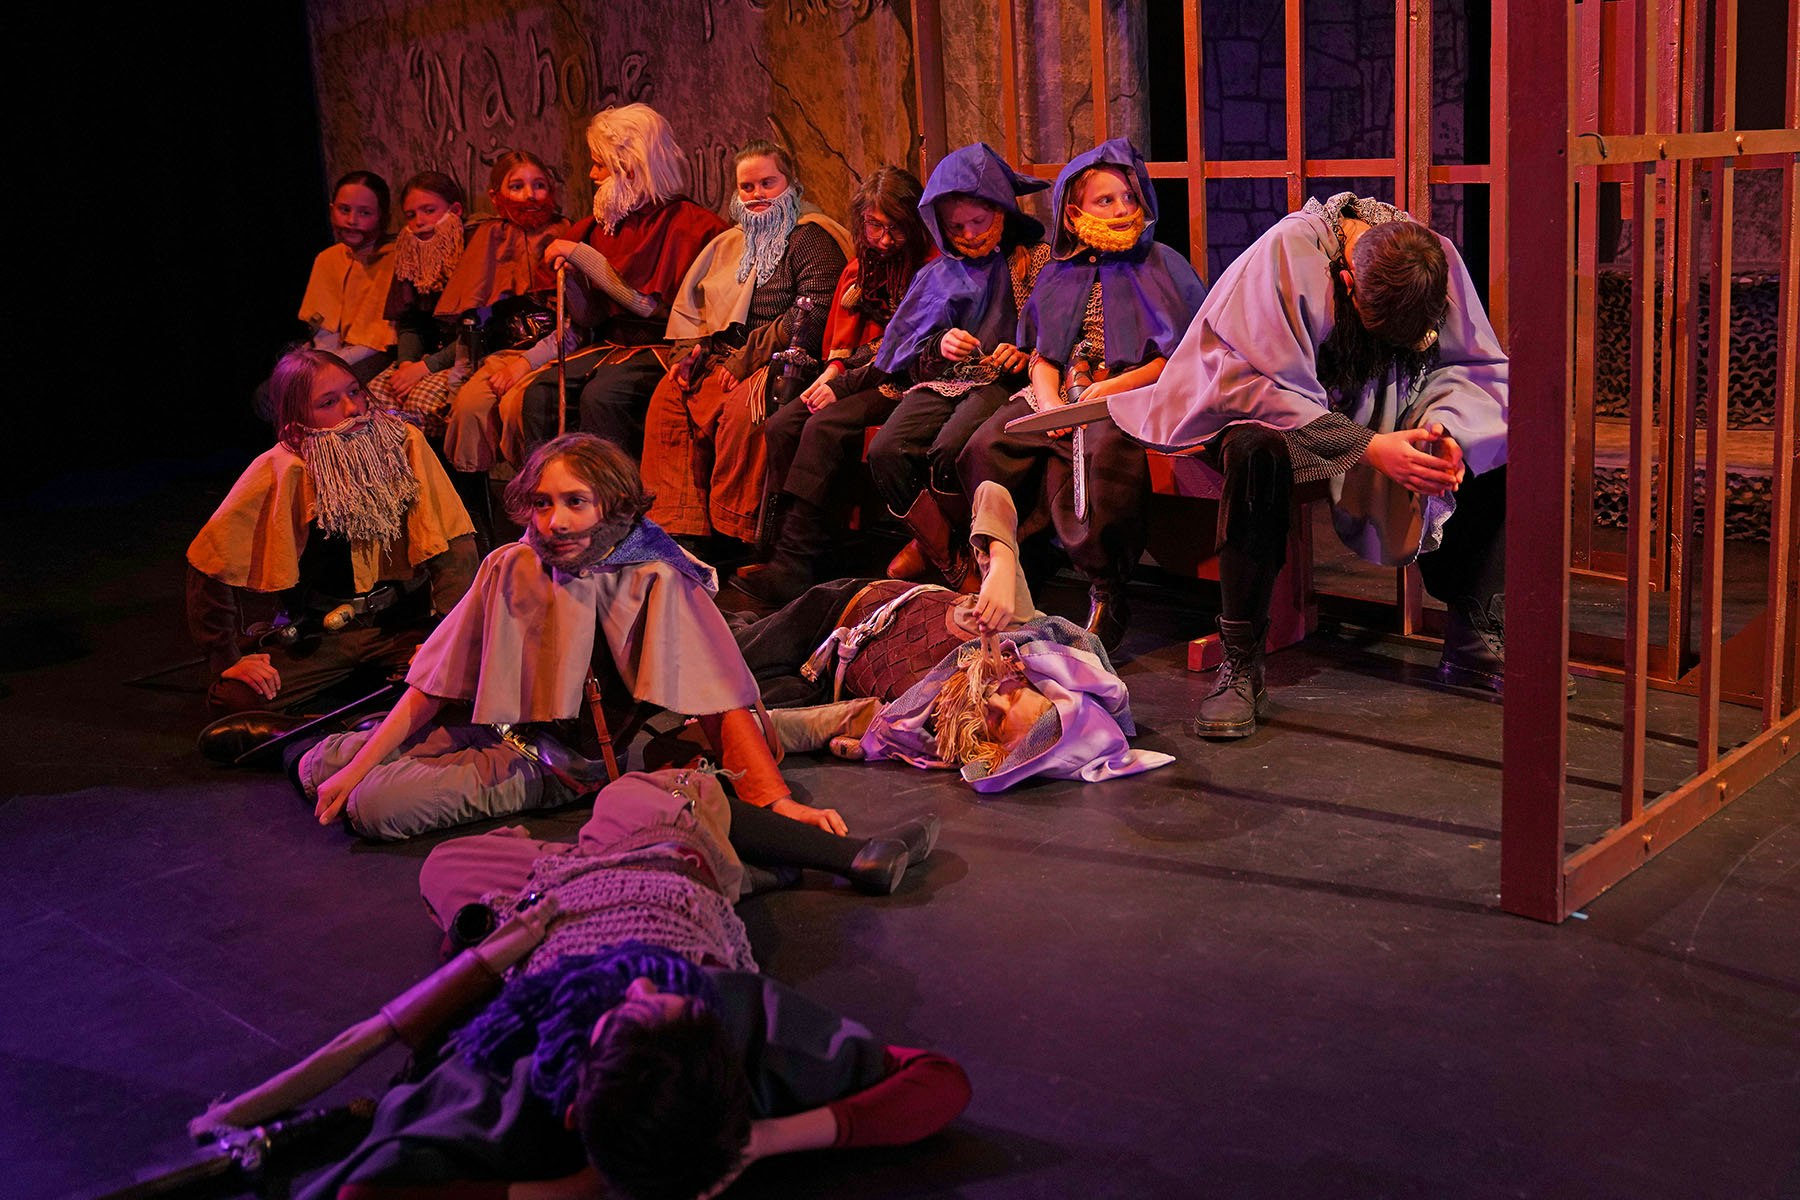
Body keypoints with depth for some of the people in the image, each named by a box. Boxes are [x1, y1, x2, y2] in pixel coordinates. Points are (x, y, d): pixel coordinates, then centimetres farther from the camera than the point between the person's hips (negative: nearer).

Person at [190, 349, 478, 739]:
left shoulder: (403, 443, -8)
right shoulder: (281, 471, -11)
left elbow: (454, 546, -7)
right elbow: (214, 562, -5)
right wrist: (230, 659, -10)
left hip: (402, 623, 0)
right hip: (317, 633, 0)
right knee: (236, 697, -24)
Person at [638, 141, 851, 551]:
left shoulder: (810, 236, -1)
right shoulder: (730, 243, 23)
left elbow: (814, 313, -14)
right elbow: (689, 306, 26)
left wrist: (745, 361, -16)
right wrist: (690, 354, 4)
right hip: (722, 359, 7)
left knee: (740, 408, -34)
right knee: (668, 396, -16)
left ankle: (731, 529, -24)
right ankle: (678, 526, -16)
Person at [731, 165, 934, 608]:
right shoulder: (859, 268, 17)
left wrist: (844, 384, -14)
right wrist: (831, 374, -1)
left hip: (901, 387, -7)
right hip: (855, 380, 8)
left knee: (826, 426, -30)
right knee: (781, 425, -16)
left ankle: (794, 566, -30)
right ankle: (791, 551, -20)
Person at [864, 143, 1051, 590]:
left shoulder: (1036, 261, 10)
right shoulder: (937, 275, 20)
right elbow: (907, 358, 16)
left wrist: (1026, 357, -14)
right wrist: (939, 347, -5)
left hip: (1004, 383, -4)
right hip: (943, 382, 4)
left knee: (950, 450, -35)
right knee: (885, 451, -26)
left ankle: (928, 547, -4)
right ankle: (958, 569, -15)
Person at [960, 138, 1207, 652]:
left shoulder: (1161, 264, 6)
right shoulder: (1060, 275, 19)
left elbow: (1181, 355, -2)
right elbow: (1042, 354, 17)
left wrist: (1114, 387, -13)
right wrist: (1049, 400, -5)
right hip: (1063, 395, 5)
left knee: (1105, 450, -39)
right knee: (986, 448, -22)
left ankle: (1107, 595, -25)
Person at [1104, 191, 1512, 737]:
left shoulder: (1437, 261, -12)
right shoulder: (1286, 253, -28)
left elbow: (1475, 366, -6)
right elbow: (1271, 389, -31)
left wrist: (1449, 431, -28)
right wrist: (1370, 448, -39)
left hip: (1380, 428, 5)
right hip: (1272, 411, -5)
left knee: (1499, 447, -14)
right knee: (1257, 452, -40)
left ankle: (1474, 641, -4)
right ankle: (1239, 664, -31)